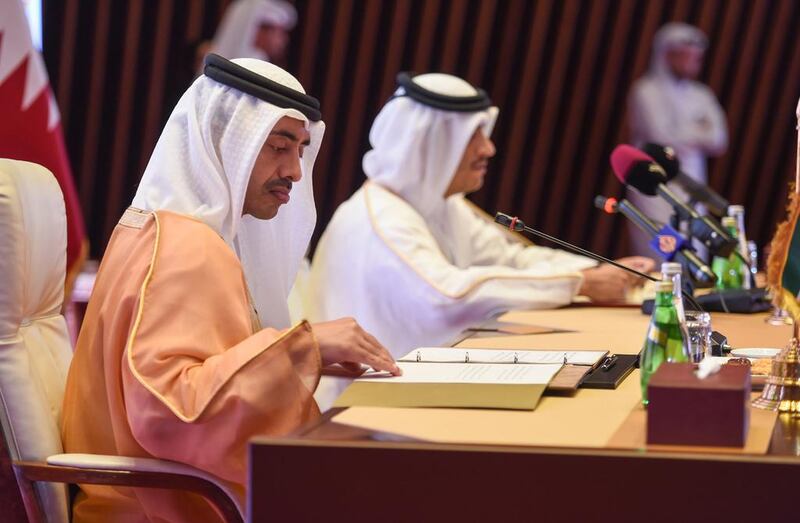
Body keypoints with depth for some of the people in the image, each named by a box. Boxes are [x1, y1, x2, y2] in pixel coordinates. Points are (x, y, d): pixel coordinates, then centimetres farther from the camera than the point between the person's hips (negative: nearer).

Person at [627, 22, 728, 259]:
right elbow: (661, 137, -13)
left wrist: (683, 137, -9)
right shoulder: (647, 91, -3)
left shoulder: (701, 95, 13)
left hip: (691, 189, 5)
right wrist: (698, 133, 2)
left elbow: (718, 140, 3)